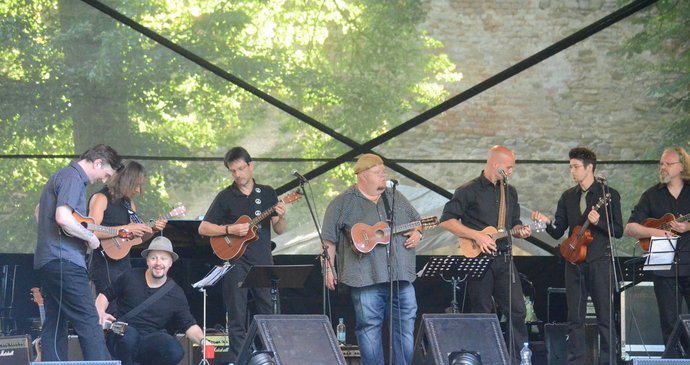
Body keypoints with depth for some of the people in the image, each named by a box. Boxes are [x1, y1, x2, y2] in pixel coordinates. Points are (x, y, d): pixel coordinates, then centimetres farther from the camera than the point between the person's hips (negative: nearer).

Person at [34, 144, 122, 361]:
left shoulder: (61, 176, 20)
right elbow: (63, 218, -26)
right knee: (88, 324, -12)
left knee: (55, 325, 9)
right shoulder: (73, 178, -12)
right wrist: (90, 237, -13)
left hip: (47, 261, 11)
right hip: (64, 261, -11)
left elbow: (40, 211, 35)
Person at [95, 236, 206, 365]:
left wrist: (202, 341, -20)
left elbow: (189, 325, 0)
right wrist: (101, 314, -7)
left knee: (175, 351, -30)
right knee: (129, 335, -39)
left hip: (149, 342, 2)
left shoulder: (176, 293, 3)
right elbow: (105, 296, 14)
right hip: (121, 335, -2)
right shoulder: (130, 277, 3)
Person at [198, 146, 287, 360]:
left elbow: (279, 230, 10)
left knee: (269, 314, 2)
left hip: (263, 263, 2)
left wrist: (281, 217, -11)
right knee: (237, 319, -2)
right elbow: (203, 228, 0)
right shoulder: (226, 197, 3)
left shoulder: (267, 193, 10)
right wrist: (230, 229, -12)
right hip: (236, 263, -2)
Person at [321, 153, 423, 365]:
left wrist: (417, 234, 4)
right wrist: (329, 268, -5)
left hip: (401, 276, 4)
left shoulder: (395, 199, 17)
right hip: (366, 278, -4)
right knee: (369, 328, -3)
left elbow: (416, 220, 26)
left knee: (406, 327, 3)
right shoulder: (344, 203, 2)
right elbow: (329, 239, 1)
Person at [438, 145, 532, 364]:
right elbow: (446, 220, -11)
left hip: (504, 258, 5)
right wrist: (477, 236, -18)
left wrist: (519, 230, 0)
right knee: (482, 314, 1)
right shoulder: (469, 191, -5)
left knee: (518, 310, -2)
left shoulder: (510, 192, 15)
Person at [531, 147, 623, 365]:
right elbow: (558, 232, 9)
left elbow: (618, 231, -3)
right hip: (574, 263, 4)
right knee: (575, 318, 4)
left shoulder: (608, 194, -1)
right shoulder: (568, 197, 12)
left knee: (605, 317, -3)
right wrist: (547, 222, -10)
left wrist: (598, 222, -19)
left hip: (600, 262, -4)